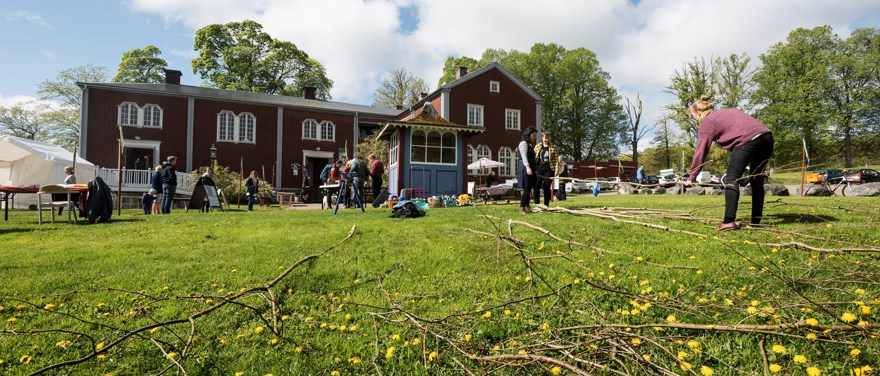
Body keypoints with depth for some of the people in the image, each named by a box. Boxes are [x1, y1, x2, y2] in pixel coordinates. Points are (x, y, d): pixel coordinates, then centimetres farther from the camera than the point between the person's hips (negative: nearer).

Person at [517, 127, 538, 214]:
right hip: (525, 168, -9)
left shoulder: (530, 145, 24)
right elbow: (524, 157, -18)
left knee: (529, 188, 8)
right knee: (526, 189, -10)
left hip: (530, 168, 9)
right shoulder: (523, 143, -6)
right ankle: (521, 208, -7)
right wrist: (527, 167, -30)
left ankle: (527, 207, 12)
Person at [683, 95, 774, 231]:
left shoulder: (707, 122, 7)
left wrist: (691, 177, 8)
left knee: (731, 180, -4)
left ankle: (729, 221, -11)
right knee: (757, 180, 17)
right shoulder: (728, 112, 30)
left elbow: (700, 152, 4)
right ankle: (756, 221, 22)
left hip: (748, 140, -8)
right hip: (767, 135, 8)